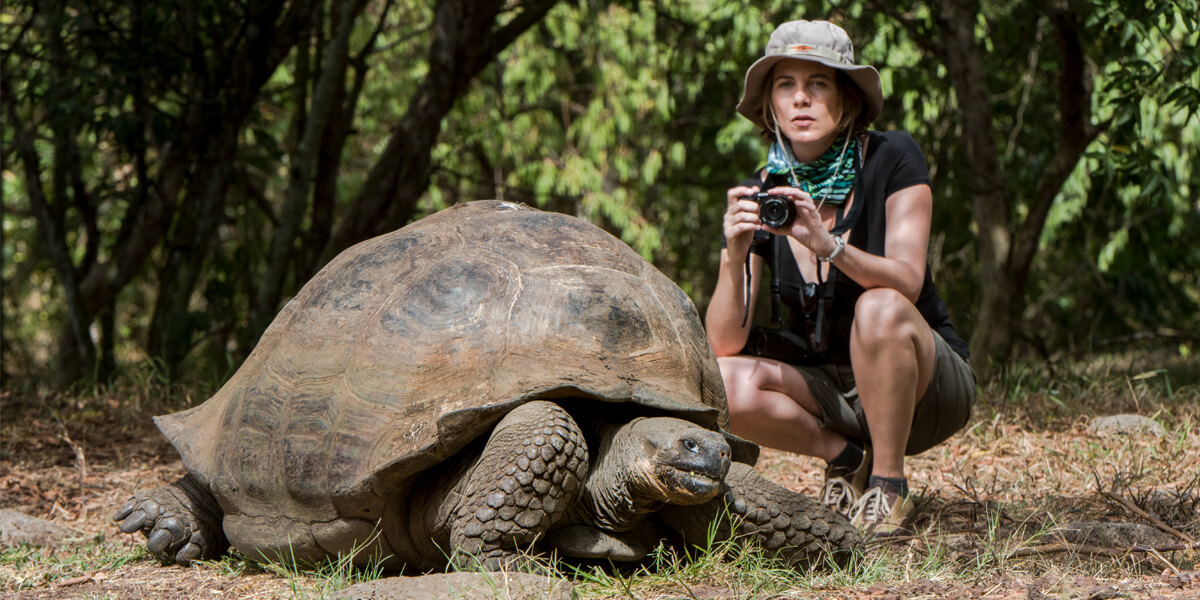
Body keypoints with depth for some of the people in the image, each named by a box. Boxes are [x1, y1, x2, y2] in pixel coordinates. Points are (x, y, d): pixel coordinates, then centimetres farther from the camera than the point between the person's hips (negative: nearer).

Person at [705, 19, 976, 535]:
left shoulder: (891, 159, -11)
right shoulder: (757, 197, -4)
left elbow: (907, 281, -26)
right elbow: (724, 344, -12)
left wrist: (826, 243, -42)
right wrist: (735, 255, -30)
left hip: (924, 387, -3)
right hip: (829, 390, 3)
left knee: (879, 308, -34)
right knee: (728, 383, -26)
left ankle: (888, 487, -18)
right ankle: (847, 456, 0)